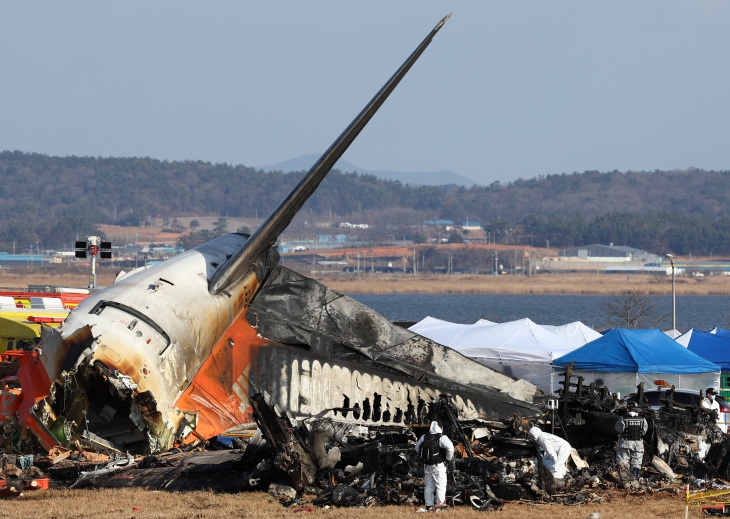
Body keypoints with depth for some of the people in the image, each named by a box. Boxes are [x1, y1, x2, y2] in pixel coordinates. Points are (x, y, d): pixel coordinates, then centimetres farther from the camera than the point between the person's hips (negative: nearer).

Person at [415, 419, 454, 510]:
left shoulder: (424, 437, 6)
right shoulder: (442, 438, -12)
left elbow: (417, 447, 15)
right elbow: (450, 447, -24)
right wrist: (448, 458, -8)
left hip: (427, 465, 5)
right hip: (438, 465, -5)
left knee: (428, 486, 11)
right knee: (441, 484, 0)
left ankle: (429, 505, 14)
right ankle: (440, 503, -9)